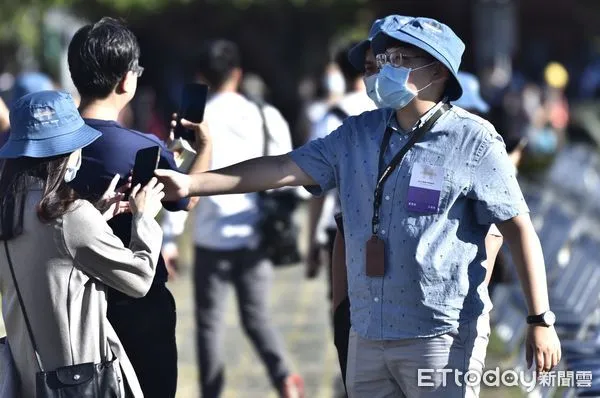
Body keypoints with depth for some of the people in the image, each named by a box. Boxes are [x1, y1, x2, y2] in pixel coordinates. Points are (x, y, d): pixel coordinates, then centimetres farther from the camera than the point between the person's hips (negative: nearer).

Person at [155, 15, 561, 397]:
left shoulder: (472, 141, -6)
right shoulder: (358, 134, 9)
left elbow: (519, 228, -6)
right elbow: (285, 169, 5)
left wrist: (540, 321, -10)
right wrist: (191, 184, -5)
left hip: (442, 338, -6)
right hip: (368, 336, 6)